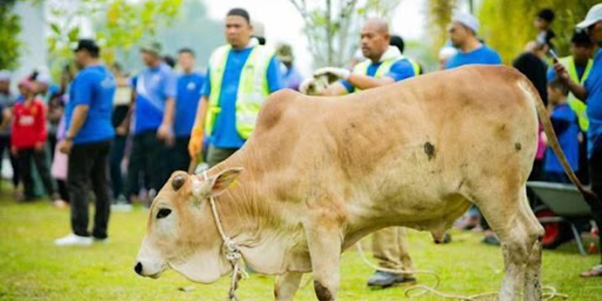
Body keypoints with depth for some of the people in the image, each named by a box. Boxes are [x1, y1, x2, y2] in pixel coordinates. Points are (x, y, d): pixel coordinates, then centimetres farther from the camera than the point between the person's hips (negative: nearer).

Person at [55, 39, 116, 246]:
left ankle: (81, 233, -10)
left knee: (78, 184, -6)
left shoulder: (86, 76, -15)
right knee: (101, 184, 8)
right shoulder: (108, 76, 14)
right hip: (105, 136, 9)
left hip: (86, 138, -9)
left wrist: (69, 137, -20)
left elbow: (82, 109, -21)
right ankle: (100, 233, 10)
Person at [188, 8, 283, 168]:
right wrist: (197, 132, 9)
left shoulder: (266, 57, 1)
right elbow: (206, 98, 17)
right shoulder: (217, 57, 15)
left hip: (253, 141, -5)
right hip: (220, 140, 5)